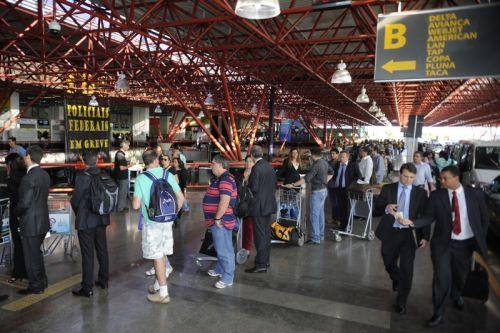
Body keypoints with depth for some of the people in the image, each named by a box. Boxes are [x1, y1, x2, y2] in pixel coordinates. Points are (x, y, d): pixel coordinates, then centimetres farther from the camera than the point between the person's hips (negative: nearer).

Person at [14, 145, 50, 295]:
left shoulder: (29, 177, -21)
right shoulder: (44, 174, 5)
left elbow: (24, 203, -20)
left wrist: (16, 212, -1)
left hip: (30, 222, -8)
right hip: (43, 221, 8)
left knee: (31, 255, 5)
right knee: (36, 252, 21)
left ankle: (35, 286, 17)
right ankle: (42, 281, 32)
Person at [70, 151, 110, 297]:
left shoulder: (82, 177, -16)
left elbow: (75, 199, -11)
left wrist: (77, 213, 8)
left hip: (85, 221, -5)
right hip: (102, 219, 5)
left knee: (87, 254, 2)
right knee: (102, 250, 17)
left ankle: (87, 288, 10)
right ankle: (103, 280, 30)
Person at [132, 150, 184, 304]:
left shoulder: (141, 179, -11)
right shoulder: (168, 175, -1)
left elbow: (136, 205, -12)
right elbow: (181, 198, 1)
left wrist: (136, 200, 11)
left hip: (151, 223, -4)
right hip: (167, 221, 5)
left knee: (157, 256, 3)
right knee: (162, 254, 17)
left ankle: (163, 293, 11)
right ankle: (158, 285, 34)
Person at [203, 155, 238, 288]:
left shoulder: (225, 180, -21)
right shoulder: (219, 178, 14)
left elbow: (225, 201, -30)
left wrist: (217, 218, -23)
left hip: (221, 221, -11)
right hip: (218, 220, 11)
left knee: (224, 250, -2)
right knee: (220, 248, 23)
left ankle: (227, 279, 8)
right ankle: (220, 270, 39)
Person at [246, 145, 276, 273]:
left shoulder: (256, 168, -18)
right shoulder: (270, 167, 7)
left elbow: (254, 188, -19)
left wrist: (248, 184, 0)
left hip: (259, 206, -8)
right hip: (269, 204, 8)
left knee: (260, 235, -2)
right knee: (267, 233, 16)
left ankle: (261, 264, 4)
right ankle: (266, 260, 28)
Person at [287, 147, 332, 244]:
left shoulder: (316, 165, -22)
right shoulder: (325, 162, 6)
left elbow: (306, 179, -28)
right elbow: (331, 172, 24)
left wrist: (293, 185, -26)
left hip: (317, 192, -9)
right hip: (324, 190, 9)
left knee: (314, 215, -4)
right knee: (320, 213, 16)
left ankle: (315, 238, 0)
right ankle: (321, 235, 26)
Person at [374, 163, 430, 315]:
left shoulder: (420, 193, -1)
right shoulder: (388, 188, 0)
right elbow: (377, 206, -7)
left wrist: (425, 236, -8)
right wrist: (386, 207, -30)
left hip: (409, 234, -1)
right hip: (390, 232, 1)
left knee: (406, 270, 1)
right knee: (389, 263, 18)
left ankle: (401, 302, 20)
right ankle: (396, 279, 53)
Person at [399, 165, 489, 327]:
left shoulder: (475, 194, -4)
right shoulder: (436, 195, -7)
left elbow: (484, 218, 6)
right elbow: (429, 217, -9)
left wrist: (481, 240, 5)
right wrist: (412, 222, -25)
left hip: (466, 243, 2)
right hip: (443, 243, -2)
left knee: (461, 275, 20)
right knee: (442, 277, -5)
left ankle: (456, 295, 54)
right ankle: (438, 314, 13)